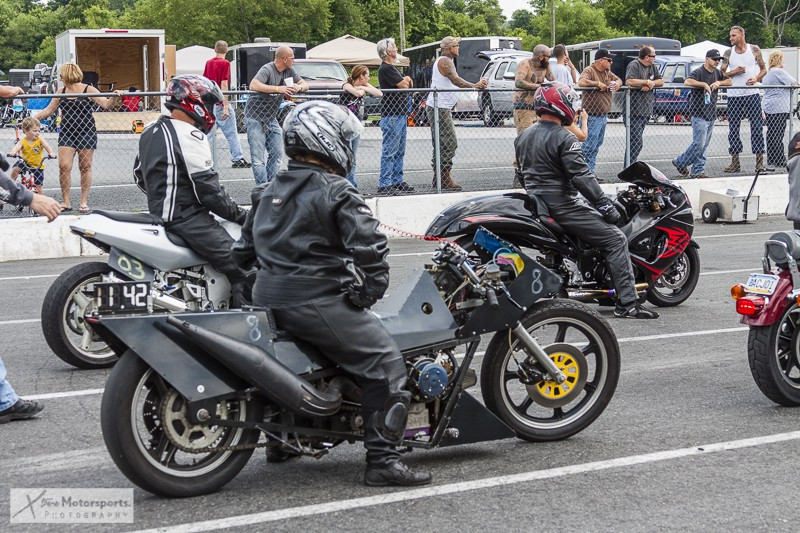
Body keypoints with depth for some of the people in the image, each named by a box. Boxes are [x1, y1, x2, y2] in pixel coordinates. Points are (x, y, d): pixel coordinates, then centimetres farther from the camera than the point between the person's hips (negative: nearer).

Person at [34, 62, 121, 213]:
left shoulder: (88, 90, -2)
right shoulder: (61, 92, 10)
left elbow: (106, 105, -6)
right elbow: (49, 110, 17)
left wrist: (115, 97, -25)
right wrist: (33, 118, 9)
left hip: (87, 133, -3)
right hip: (67, 133, 3)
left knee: (85, 167, 2)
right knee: (64, 166, -7)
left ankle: (84, 202, 11)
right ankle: (66, 202, 1)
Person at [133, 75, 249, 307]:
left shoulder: (152, 131, 12)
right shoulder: (189, 137, -17)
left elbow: (140, 175, 22)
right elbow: (209, 189, -19)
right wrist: (241, 216, -9)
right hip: (185, 217, -11)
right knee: (240, 268, -15)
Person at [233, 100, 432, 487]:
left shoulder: (269, 192, 14)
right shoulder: (336, 193, -10)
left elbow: (244, 248, 20)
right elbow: (370, 245, -20)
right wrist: (370, 291, -8)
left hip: (268, 298, 9)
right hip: (317, 302, -9)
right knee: (385, 363, -7)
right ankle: (382, 460, -12)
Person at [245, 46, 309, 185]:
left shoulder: (289, 71, 5)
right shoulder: (267, 70, -19)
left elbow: (305, 85, 12)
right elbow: (253, 85, -35)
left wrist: (299, 87, -14)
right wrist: (278, 89, -40)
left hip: (271, 118, 8)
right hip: (255, 117, -8)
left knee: (276, 154, 6)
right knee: (258, 157, -10)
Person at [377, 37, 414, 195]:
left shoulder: (392, 68, 21)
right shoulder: (386, 69, -12)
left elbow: (408, 84, 21)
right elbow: (403, 85, -17)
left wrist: (407, 81, -2)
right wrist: (406, 81, 6)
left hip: (401, 114, 10)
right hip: (392, 115, -10)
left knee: (399, 151, 13)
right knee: (389, 151, -10)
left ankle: (397, 181, 19)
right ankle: (384, 185, -9)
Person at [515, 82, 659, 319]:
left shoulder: (522, 137, 10)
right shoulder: (563, 139, -15)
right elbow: (581, 176, -20)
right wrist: (605, 205, -16)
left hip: (535, 206, 9)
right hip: (562, 206, -9)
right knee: (616, 240, -5)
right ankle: (627, 303, -11)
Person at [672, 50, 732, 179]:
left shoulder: (717, 73, 15)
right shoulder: (699, 72, -10)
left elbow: (729, 81, 17)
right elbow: (687, 82, -26)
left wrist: (719, 82, -1)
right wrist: (704, 84, -24)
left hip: (712, 115, 8)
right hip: (699, 114, -8)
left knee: (704, 145, 6)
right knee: (698, 144, -13)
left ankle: (697, 171, 9)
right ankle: (680, 162, 5)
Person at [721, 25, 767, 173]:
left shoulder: (754, 50, 4)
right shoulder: (728, 53, 6)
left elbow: (764, 69, 9)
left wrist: (756, 79, -10)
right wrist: (734, 72, -11)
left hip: (752, 93, -2)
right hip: (734, 95, 2)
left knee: (757, 127, -5)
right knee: (733, 128, 3)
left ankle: (759, 161, -3)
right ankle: (735, 162, 9)